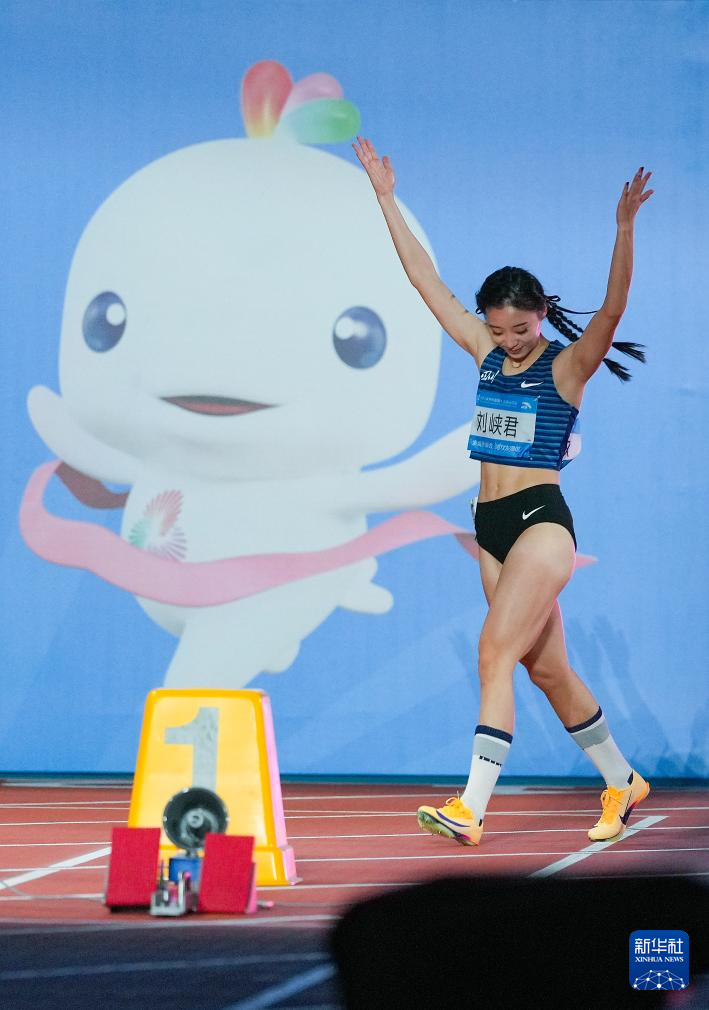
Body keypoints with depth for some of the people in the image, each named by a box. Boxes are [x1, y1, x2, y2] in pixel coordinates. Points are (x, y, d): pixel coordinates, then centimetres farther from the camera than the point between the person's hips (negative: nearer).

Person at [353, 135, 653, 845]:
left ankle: (471, 808, -20)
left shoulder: (568, 364, -5)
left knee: (495, 654, -17)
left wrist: (625, 228, -36)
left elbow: (612, 310, -23)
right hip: (491, 524, 7)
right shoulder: (486, 353, 10)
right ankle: (622, 782, 27)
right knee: (545, 668, 12)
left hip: (541, 519, -7)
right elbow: (425, 279, 11)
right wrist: (386, 198, 10)